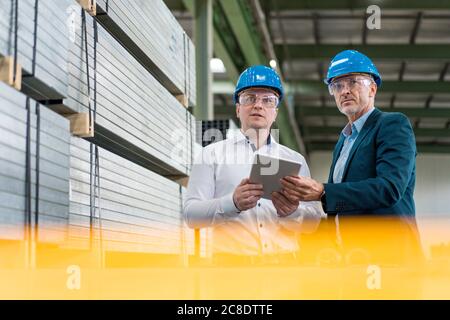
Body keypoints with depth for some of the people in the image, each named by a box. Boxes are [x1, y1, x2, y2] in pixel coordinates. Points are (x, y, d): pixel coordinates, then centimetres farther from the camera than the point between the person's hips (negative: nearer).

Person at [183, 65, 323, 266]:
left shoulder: (295, 160, 16)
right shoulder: (212, 155, 10)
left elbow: (314, 221, 11)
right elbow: (191, 214, 0)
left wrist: (291, 212, -12)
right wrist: (233, 203, -18)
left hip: (283, 261, 2)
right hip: (232, 260, -2)